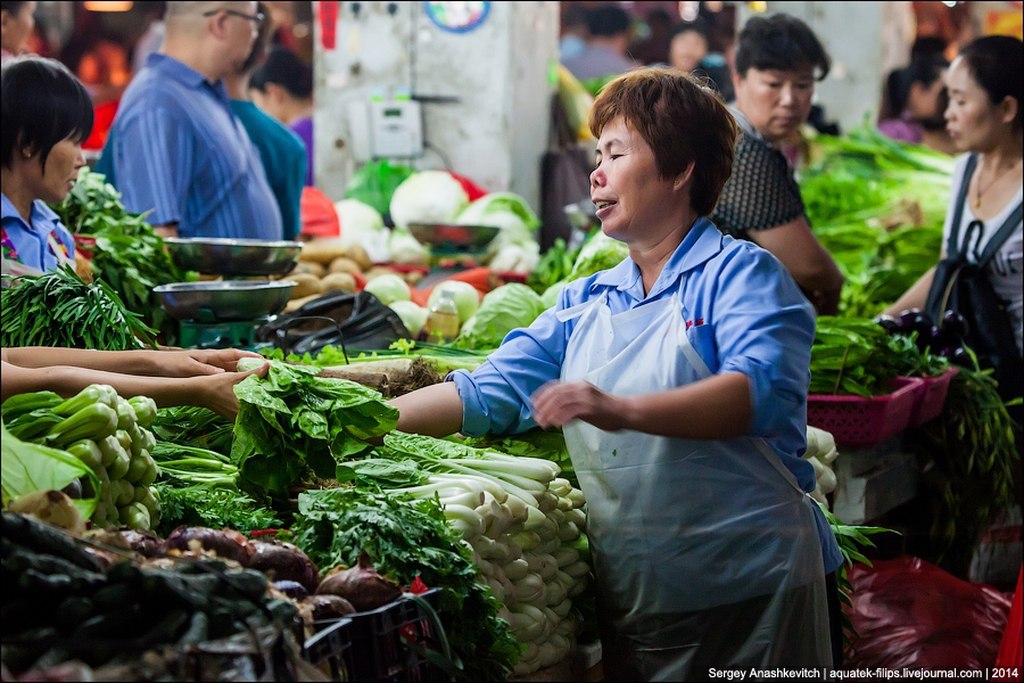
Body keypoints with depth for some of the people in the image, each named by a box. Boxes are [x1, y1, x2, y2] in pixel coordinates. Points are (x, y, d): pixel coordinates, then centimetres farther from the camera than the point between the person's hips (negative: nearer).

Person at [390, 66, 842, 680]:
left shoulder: (740, 273, -5)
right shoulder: (584, 304, 16)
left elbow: (763, 388, -22)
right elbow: (488, 393, 12)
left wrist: (623, 410, -34)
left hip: (748, 594, -5)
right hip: (632, 604, 6)